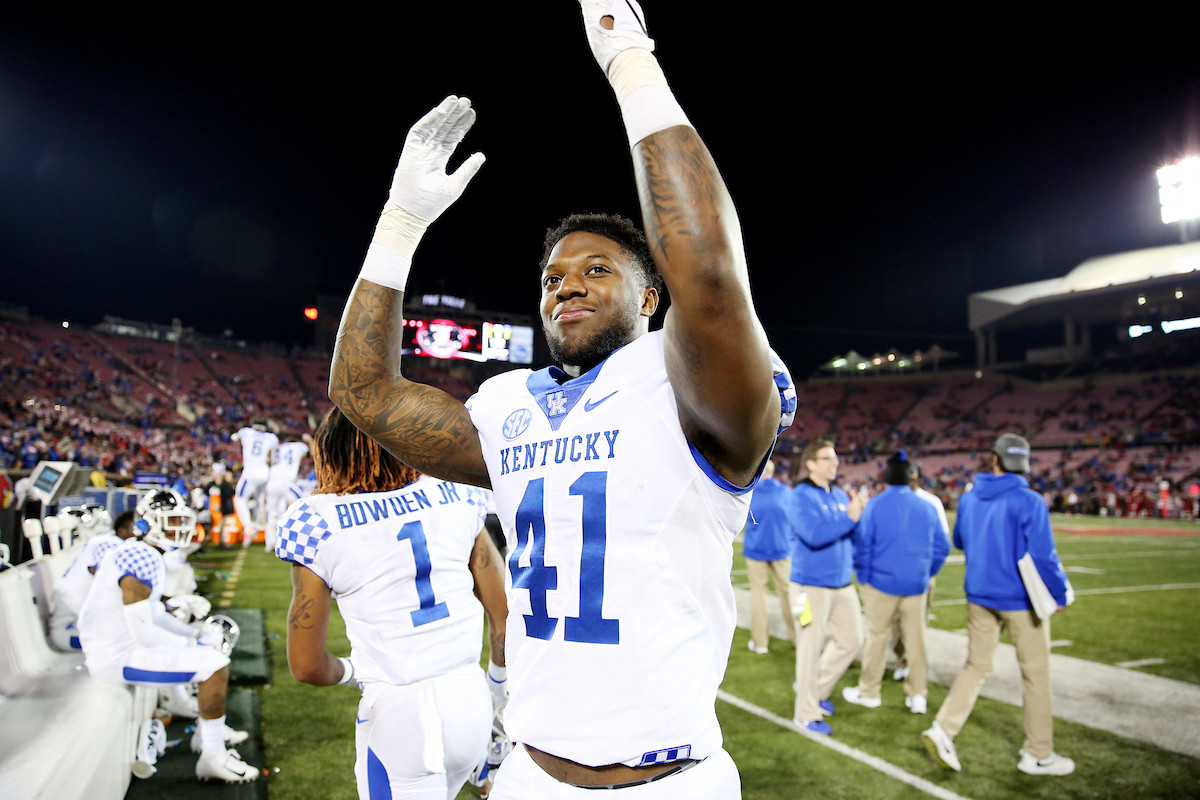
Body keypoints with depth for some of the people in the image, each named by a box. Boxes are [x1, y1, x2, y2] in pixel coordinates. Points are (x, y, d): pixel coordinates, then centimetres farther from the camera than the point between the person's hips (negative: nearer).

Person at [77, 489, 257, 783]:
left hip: (128, 645, 11)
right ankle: (212, 756, -10)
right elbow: (144, 633, -26)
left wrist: (196, 633, 4)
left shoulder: (148, 556, 10)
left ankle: (207, 731, 30)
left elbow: (154, 613, 17)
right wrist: (191, 643, -12)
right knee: (215, 664, -20)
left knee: (215, 644, 20)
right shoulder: (141, 560, -24)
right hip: (117, 657, -11)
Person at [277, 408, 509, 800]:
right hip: (471, 700, 4)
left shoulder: (319, 523, -8)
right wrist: (498, 679, 21)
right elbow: (504, 612, 4)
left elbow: (306, 667, -3)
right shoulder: (453, 496, -1)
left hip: (399, 712, -3)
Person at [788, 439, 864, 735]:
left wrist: (862, 511, -6)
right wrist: (849, 517, -22)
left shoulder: (841, 496, 10)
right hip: (812, 584, -7)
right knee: (811, 648, 0)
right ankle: (806, 713, 12)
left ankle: (818, 689, 31)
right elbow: (814, 535, -25)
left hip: (842, 583, 7)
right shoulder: (802, 496, -12)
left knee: (851, 640, 12)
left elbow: (854, 535, 11)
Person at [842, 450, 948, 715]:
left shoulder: (875, 505, -8)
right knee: (916, 638, 10)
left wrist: (863, 577, 3)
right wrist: (926, 574, 17)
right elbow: (941, 547, 7)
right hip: (917, 584, 3)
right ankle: (917, 695, 14)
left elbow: (862, 544, -8)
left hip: (882, 582, -3)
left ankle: (869, 692, 17)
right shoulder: (927, 507, 3)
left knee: (877, 637, 6)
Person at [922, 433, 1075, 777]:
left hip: (979, 596, 5)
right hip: (1021, 599, -5)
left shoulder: (969, 499, 2)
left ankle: (943, 729, 1)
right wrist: (1060, 594, -5)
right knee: (1035, 674, 10)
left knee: (976, 666, 14)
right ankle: (1038, 754, 20)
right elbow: (1043, 555, -18)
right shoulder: (1029, 502, -16)